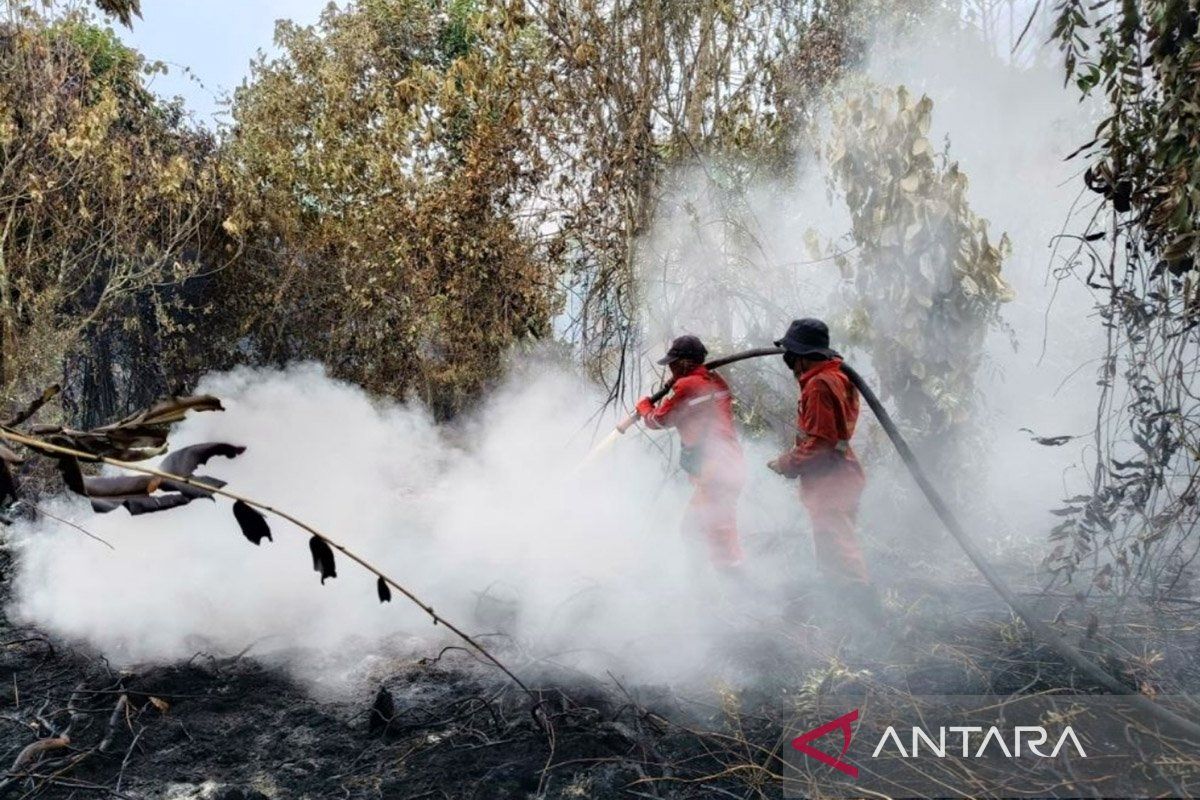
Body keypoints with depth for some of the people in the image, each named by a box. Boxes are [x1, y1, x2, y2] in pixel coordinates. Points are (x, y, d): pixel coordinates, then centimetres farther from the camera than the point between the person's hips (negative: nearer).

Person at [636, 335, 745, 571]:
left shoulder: (687, 386, -14)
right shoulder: (717, 382, 11)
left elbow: (658, 420, -3)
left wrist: (644, 405, 17)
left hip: (712, 469, -10)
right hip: (731, 465, 10)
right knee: (692, 526, 20)